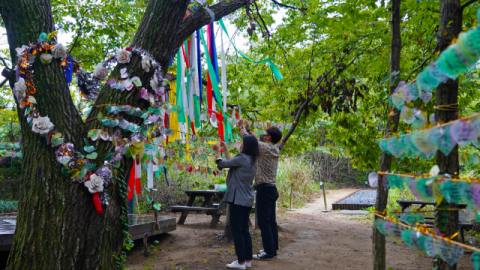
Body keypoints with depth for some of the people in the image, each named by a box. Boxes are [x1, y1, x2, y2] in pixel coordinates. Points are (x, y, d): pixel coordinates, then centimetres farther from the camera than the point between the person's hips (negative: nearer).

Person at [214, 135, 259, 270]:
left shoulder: (242, 158, -16)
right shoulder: (252, 160, 11)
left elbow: (221, 164, -8)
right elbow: (232, 163, 21)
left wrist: (218, 151, 8)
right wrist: (225, 150, 26)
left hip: (238, 199, -9)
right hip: (247, 199, 9)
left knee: (236, 229, -3)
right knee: (244, 229, 14)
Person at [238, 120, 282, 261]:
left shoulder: (266, 148, -14)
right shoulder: (275, 150, 11)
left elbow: (248, 139, -9)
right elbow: (257, 141, 24)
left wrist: (243, 127, 8)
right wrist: (248, 129, 24)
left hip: (264, 189, -9)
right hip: (271, 188, 9)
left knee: (264, 222, -5)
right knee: (271, 221, 13)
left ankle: (269, 252, -1)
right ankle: (273, 249, 19)